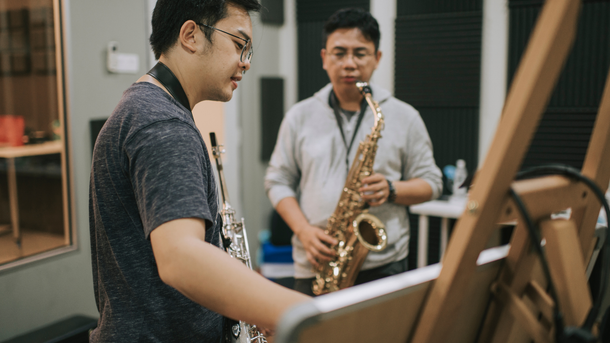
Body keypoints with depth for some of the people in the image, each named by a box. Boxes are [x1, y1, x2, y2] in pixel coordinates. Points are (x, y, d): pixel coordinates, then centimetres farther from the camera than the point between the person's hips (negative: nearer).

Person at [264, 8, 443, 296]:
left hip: (384, 266, 0)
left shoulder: (404, 117, 5)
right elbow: (277, 181, 8)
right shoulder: (300, 117, 7)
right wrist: (304, 230, -7)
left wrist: (391, 190, -13)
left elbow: (431, 183, 8)